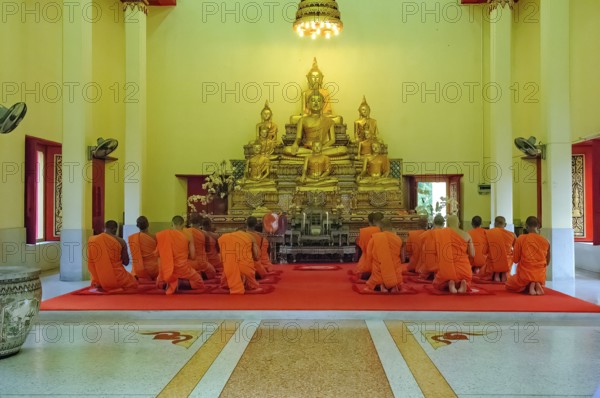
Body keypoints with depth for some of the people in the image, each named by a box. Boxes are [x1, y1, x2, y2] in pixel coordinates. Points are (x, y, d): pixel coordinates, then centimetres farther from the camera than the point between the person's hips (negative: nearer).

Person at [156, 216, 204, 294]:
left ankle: (170, 282, -2)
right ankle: (180, 283, -9)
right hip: (182, 269, -2)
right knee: (199, 284, 18)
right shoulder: (188, 237, -1)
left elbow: (157, 253, 8)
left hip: (165, 270, 3)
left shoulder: (160, 235, 4)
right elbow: (192, 256, -3)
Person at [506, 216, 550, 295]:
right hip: (540, 277, 4)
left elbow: (515, 260, -4)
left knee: (508, 286, 26)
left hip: (525, 275, -4)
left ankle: (528, 287, -5)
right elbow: (547, 262, 10)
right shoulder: (545, 241, 0)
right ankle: (537, 285, 0)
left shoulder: (521, 238, -9)